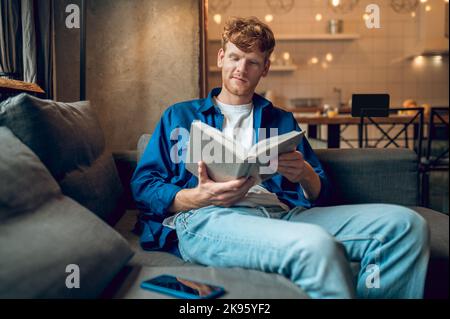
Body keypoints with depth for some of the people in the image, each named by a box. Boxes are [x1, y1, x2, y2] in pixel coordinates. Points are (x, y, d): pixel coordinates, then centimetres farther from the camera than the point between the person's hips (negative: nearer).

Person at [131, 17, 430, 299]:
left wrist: (306, 174, -3)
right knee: (316, 244, -37)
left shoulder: (282, 121, 28)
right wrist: (198, 198, -10)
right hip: (206, 218, -4)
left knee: (405, 223, -18)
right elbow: (143, 185, 11)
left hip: (280, 213, 4)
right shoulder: (179, 115, 23)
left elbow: (321, 195, 23)